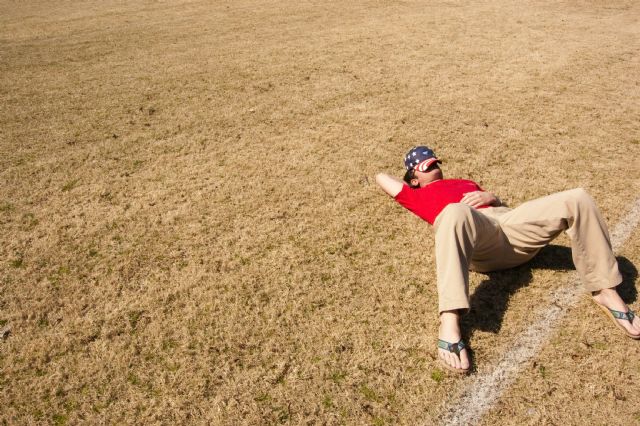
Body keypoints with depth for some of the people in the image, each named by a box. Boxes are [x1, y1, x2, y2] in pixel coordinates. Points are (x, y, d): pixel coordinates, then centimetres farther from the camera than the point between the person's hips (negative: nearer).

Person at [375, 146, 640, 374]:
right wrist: (410, 179, 47)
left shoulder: (466, 183, 43)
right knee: (454, 212, -44)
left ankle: (605, 292, -7)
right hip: (472, 230, -6)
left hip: (509, 223, 6)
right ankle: (449, 324, -56)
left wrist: (489, 197, 10)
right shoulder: (417, 195, 30)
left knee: (576, 199, -13)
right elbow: (381, 177, 34)